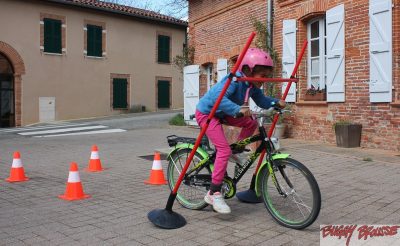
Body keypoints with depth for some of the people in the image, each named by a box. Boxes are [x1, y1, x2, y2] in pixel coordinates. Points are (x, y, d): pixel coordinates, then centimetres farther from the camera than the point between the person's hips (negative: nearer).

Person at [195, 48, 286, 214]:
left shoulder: (252, 85, -4)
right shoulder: (234, 80, -30)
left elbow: (261, 100, 7)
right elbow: (217, 97, -45)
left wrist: (276, 102, -10)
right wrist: (238, 109, -55)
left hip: (221, 113, 8)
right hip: (206, 113, -8)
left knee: (251, 123, 0)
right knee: (224, 149, -18)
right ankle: (214, 194, -12)